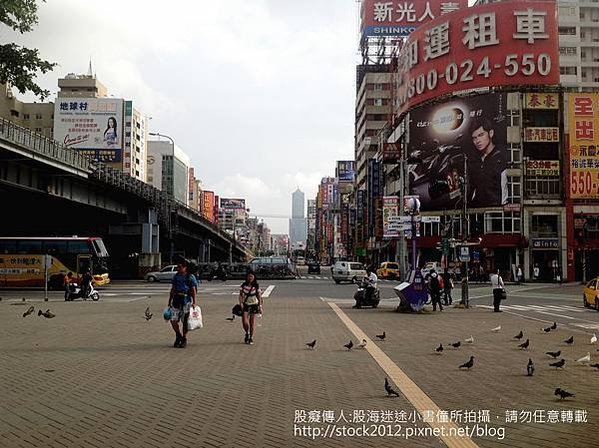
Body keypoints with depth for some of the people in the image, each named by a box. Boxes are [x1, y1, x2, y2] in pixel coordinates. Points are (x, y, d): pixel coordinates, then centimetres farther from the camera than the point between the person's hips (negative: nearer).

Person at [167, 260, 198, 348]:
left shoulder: (190, 277, -3)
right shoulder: (176, 276, 11)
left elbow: (193, 290, -4)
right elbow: (173, 289, 17)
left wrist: (194, 302, -10)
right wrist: (169, 301, 16)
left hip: (186, 300, -4)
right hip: (176, 299, 4)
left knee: (185, 321, 2)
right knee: (173, 320, -2)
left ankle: (184, 339, 17)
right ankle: (178, 336, 20)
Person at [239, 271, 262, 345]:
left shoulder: (256, 286, -5)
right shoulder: (243, 285, -3)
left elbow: (259, 297, -3)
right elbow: (241, 295, -4)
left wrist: (260, 307, -8)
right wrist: (241, 304, -18)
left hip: (254, 305, -1)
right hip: (245, 305, 1)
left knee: (252, 322, 0)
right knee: (244, 321, -11)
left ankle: (251, 338, 12)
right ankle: (247, 333, 18)